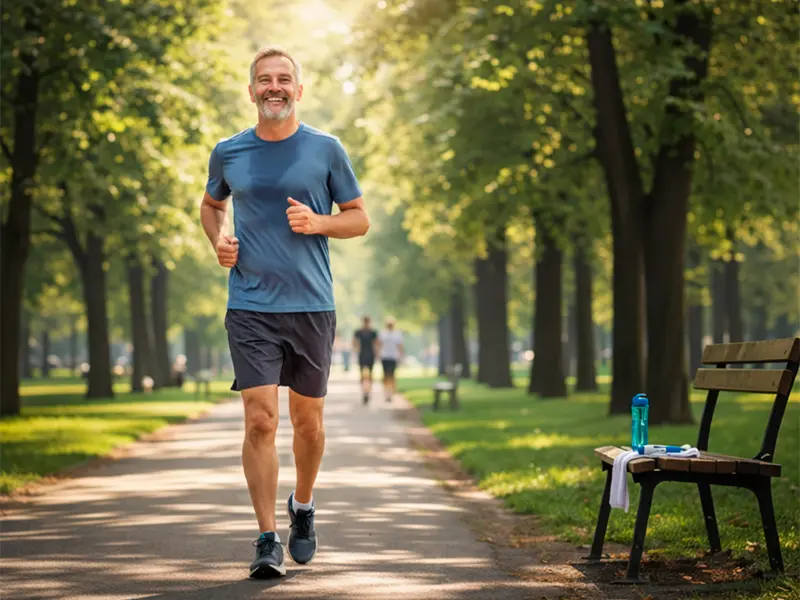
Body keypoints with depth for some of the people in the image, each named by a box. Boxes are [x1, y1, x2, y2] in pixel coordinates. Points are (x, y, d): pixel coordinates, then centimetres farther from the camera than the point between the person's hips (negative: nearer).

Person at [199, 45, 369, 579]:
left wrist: (318, 223, -12)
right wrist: (218, 240, 4)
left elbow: (360, 218, 8)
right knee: (260, 420, -10)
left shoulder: (326, 150, 2)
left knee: (308, 421, 11)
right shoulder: (228, 153, 6)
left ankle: (303, 506, 37)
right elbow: (211, 204, 25)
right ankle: (268, 539, -6)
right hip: (250, 308, 0)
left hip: (311, 305, 0)